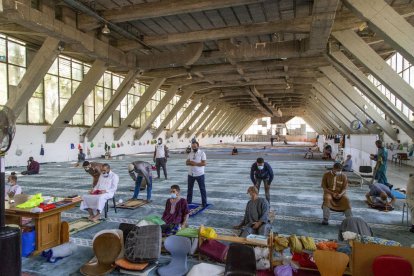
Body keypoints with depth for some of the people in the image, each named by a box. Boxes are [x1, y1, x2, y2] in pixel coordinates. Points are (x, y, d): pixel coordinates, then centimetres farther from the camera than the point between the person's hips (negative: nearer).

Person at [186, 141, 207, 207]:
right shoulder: (190, 154, 9)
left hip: (200, 174, -5)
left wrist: (195, 164, -21)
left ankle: (204, 204, 14)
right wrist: (190, 162, -15)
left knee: (202, 189, 4)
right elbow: (187, 163, 6)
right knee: (189, 189, 13)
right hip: (191, 174, 5)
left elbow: (204, 163, -16)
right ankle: (188, 203, 26)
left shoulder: (202, 153, -8)